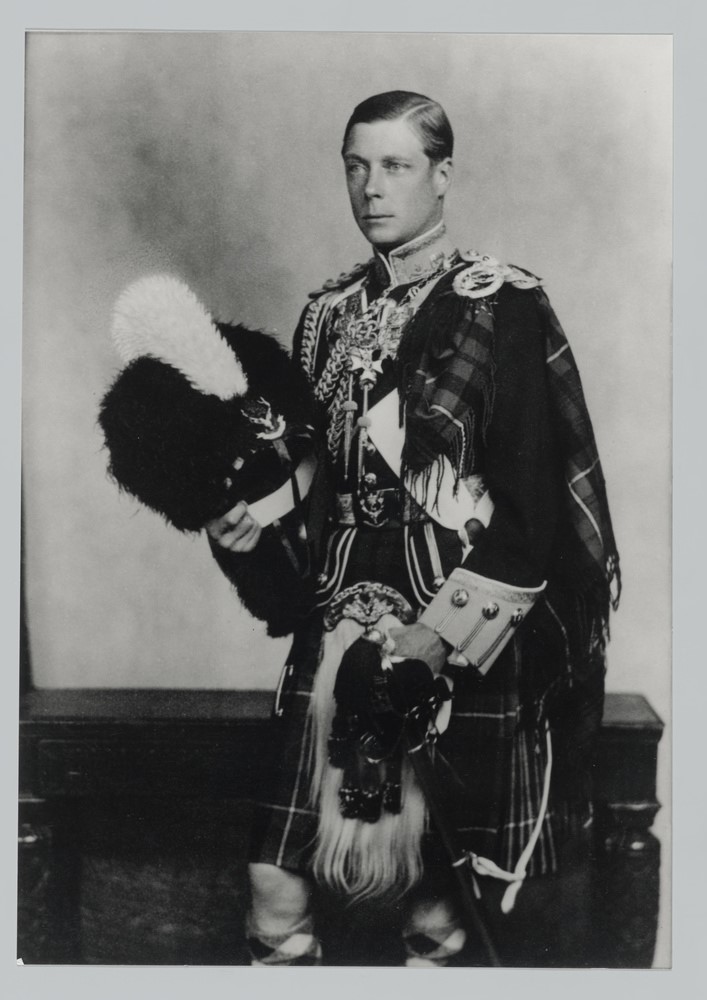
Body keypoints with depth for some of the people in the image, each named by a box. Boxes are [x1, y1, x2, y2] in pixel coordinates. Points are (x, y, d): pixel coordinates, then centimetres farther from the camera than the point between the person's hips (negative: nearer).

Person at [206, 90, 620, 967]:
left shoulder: (501, 305, -5)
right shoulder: (331, 312, 12)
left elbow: (532, 496, -10)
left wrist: (437, 637, -16)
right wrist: (246, 524, -3)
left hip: (464, 631, -4)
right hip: (348, 610, 4)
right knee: (276, 884, -1)